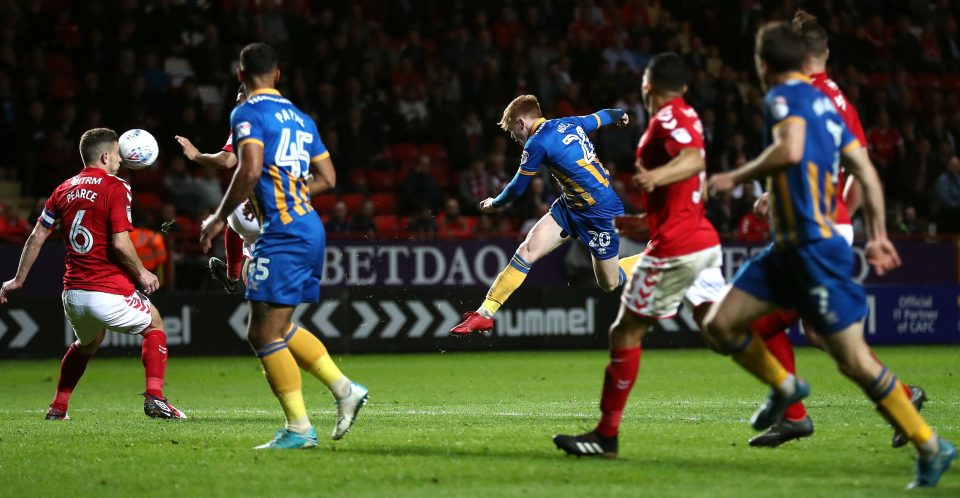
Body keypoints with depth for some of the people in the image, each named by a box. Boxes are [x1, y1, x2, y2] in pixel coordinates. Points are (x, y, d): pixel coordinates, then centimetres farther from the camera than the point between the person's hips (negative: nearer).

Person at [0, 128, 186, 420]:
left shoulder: (64, 190, 10)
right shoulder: (115, 188, -9)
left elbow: (37, 237, 13)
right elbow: (120, 243, -17)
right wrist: (142, 273, -2)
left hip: (73, 294, 6)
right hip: (109, 293, -6)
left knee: (86, 344, 33)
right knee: (154, 326, 18)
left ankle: (58, 407, 29)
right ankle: (155, 398, 2)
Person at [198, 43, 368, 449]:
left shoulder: (248, 113, -6)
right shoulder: (300, 118, 18)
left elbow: (251, 170, -20)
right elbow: (327, 178, 20)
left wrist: (220, 218, -10)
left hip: (284, 233, -9)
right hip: (310, 229, 9)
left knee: (265, 334, -4)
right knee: (277, 329, 19)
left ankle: (299, 428, -5)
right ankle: (344, 389, 14)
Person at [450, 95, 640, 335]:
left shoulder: (538, 143, -19)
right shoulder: (570, 123, 3)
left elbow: (517, 188, -8)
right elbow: (600, 117, 22)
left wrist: (494, 204, 13)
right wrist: (620, 114, 47)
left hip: (600, 214, -9)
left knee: (608, 284, 7)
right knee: (527, 249, -4)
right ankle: (485, 313, -5)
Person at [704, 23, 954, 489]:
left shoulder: (785, 95, -10)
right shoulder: (822, 103, 16)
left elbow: (790, 150, -30)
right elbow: (866, 172, 16)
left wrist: (737, 177, -16)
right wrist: (877, 236, 21)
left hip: (814, 247, -9)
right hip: (788, 247, 9)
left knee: (854, 360, -6)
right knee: (719, 324, 6)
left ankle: (931, 447, 2)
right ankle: (784, 387, 25)